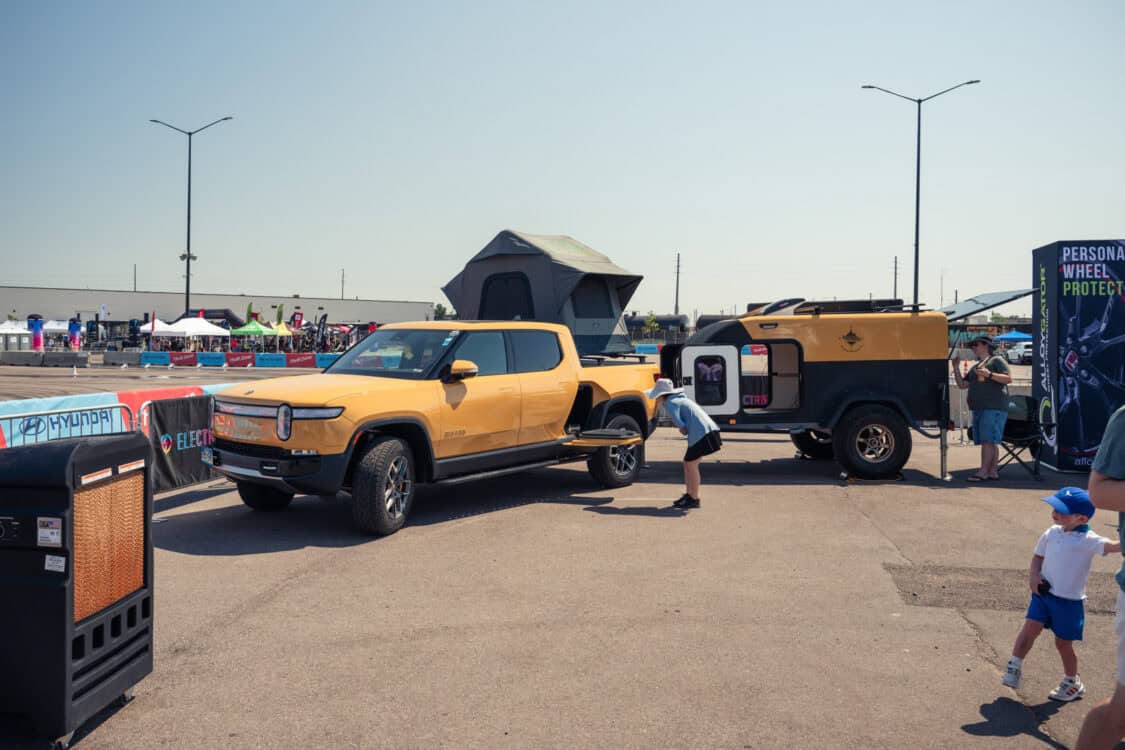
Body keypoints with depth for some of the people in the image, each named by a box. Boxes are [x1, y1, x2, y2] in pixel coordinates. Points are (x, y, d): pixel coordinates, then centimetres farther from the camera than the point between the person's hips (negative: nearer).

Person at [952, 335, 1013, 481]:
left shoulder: (996, 360, 2)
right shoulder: (975, 367, 25)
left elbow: (1008, 379, -9)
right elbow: (962, 384, 21)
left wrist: (990, 375, -21)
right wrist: (956, 368, 12)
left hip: (994, 408, -8)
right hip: (979, 409, 8)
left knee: (988, 440, -12)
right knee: (990, 442, 8)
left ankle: (983, 472, -14)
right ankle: (993, 471, 10)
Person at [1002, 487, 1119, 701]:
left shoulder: (1087, 540, -15)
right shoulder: (1052, 534, 1)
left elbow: (1113, 546, -31)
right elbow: (1038, 556, 12)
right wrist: (1034, 575, -4)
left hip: (1070, 600, -4)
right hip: (1044, 593, 4)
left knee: (1063, 642, 9)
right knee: (1030, 628, -4)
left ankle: (1072, 682, 31)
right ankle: (1015, 666, 13)